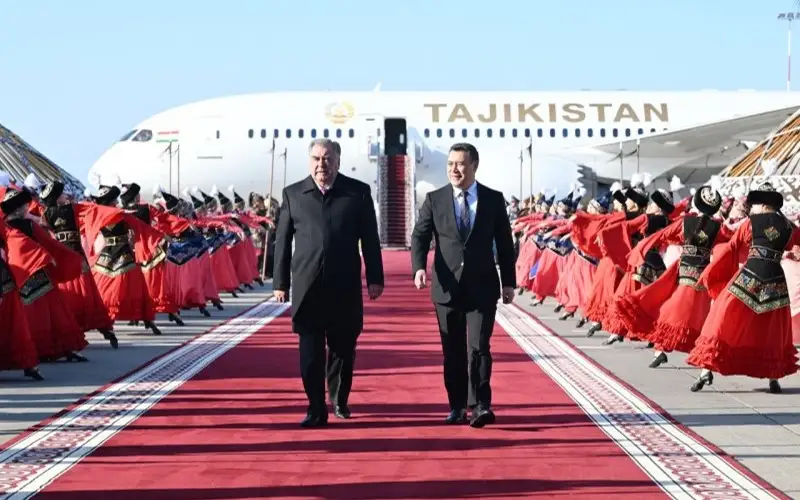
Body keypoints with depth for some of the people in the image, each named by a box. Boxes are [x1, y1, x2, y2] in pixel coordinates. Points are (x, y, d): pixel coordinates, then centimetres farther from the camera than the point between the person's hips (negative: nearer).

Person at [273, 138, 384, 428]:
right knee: (310, 350, -2)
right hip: (307, 285, 0)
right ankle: (316, 409, 2)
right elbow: (282, 241, 6)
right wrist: (280, 282, 3)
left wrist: (375, 278, 1)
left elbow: (370, 239, 5)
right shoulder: (293, 194, 6)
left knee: (343, 347, 9)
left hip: (345, 286, 0)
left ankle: (339, 399, 29)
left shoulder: (358, 192, 5)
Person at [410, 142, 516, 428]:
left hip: (482, 288, -1)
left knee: (478, 348, -11)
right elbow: (419, 236, 0)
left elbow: (505, 243, 8)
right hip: (447, 287, 2)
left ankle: (481, 406, -8)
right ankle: (457, 407, 16)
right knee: (452, 351, 7)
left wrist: (508, 282, 6)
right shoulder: (434, 200, 4)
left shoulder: (494, 200, 3)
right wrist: (419, 267, -18)